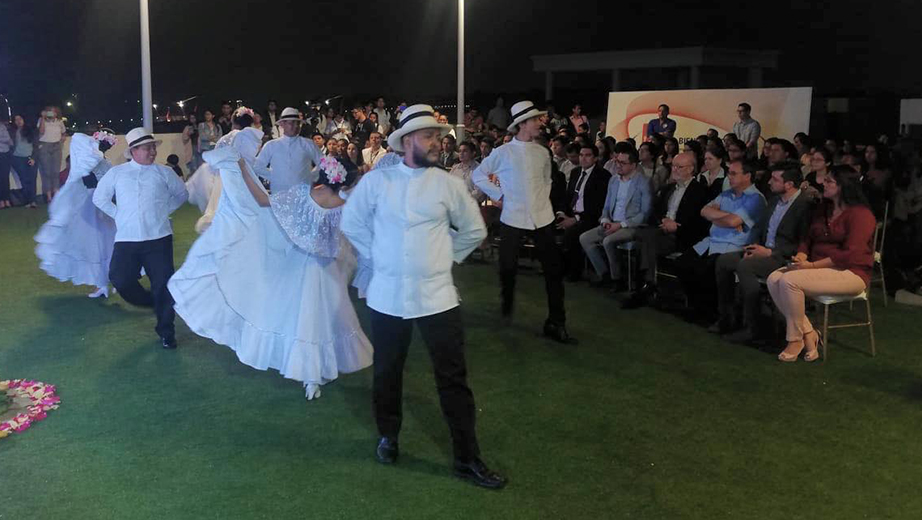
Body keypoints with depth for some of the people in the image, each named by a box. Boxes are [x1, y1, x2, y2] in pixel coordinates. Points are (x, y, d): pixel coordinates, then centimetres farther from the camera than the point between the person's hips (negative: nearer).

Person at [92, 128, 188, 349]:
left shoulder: (164, 172, 6)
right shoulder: (116, 173, 8)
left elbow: (182, 194, 18)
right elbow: (99, 198, 16)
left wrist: (165, 210, 8)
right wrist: (118, 214, 7)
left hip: (158, 238, -1)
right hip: (126, 239, 1)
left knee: (163, 284, -4)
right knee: (120, 280, -8)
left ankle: (166, 332, 10)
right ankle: (151, 301, 23)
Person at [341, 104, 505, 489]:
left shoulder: (448, 184, -2)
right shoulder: (376, 180, -3)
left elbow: (474, 230, 10)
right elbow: (351, 222, 10)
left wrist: (445, 256, 8)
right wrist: (376, 256, 7)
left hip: (436, 295, 0)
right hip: (387, 294, 0)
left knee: (453, 377, 2)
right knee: (387, 371, 15)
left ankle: (467, 458, 12)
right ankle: (388, 436, 38)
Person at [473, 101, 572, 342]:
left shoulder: (542, 153, 7)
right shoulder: (502, 153, -3)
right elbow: (478, 175, 7)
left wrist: (543, 198, 7)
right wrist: (498, 195, -1)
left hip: (542, 217, 3)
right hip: (513, 218, -3)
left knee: (554, 270, 0)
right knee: (508, 267, 2)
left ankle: (556, 323, 8)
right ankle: (506, 308, 31)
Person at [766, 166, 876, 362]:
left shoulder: (860, 214, -11)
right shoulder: (823, 209, 17)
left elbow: (850, 254, -20)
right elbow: (808, 239, 19)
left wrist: (811, 265, -21)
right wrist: (800, 258, -4)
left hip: (850, 273, -9)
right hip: (819, 269, 9)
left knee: (789, 281, -29)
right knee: (774, 279, -16)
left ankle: (796, 339, -14)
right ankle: (809, 333, -11)